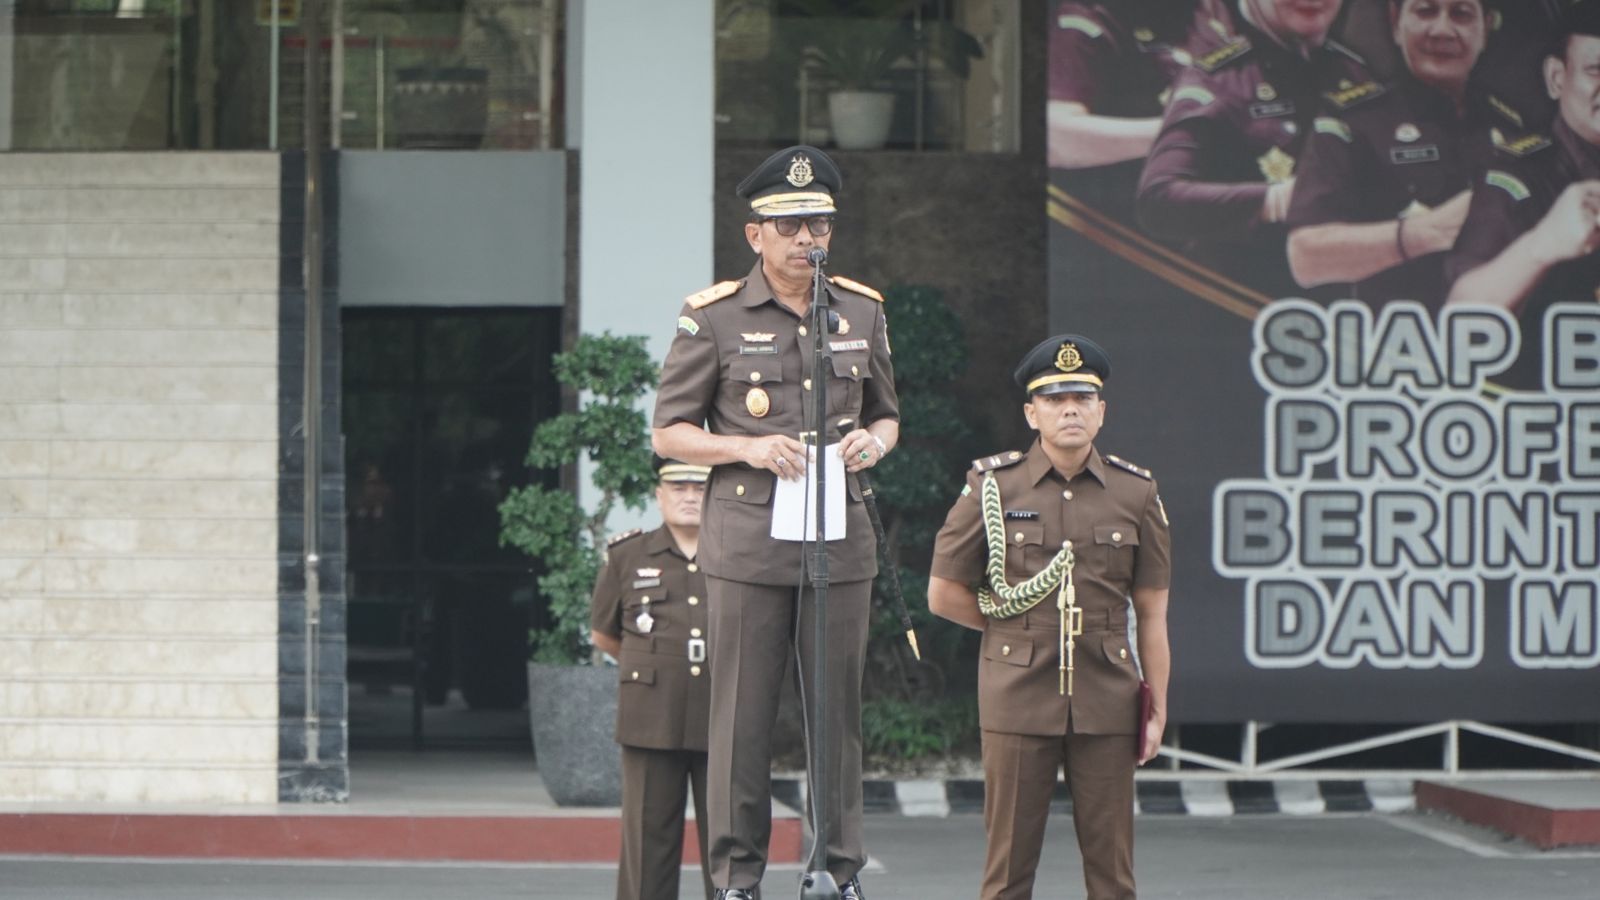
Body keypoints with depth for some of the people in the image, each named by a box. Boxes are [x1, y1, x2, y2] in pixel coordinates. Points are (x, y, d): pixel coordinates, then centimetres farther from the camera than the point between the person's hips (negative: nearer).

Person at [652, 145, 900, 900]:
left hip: (841, 539, 3)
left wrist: (873, 441, -4)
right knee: (743, 712, -1)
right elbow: (669, 433, 2)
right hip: (747, 543, -3)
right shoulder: (713, 317, -2)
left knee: (838, 709, 5)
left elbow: (886, 414, 20)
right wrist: (749, 449, -14)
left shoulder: (863, 312, 9)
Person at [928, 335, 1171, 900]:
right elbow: (943, 594, 6)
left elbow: (1151, 614, 7)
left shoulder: (1136, 494, 5)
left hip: (1106, 703, 1)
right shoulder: (993, 487, 1)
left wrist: (1157, 707, 4)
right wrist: (1013, 625, 7)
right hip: (1017, 700, -1)